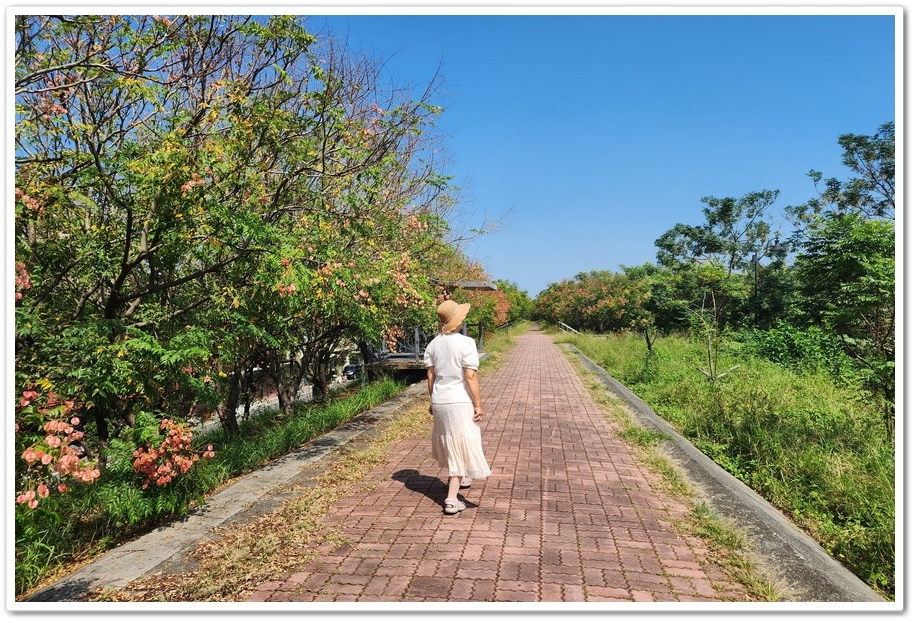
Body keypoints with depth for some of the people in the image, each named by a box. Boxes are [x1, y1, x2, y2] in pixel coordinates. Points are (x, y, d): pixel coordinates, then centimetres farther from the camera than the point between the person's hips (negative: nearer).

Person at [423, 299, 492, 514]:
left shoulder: (433, 344, 3)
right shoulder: (466, 343, -15)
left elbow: (430, 376, 6)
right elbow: (470, 377, -17)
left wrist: (432, 400, 17)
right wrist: (478, 405, -10)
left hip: (440, 401, 6)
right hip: (460, 402, -6)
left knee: (450, 443, 23)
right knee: (461, 446, 1)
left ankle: (461, 477, 46)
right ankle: (451, 499, -2)